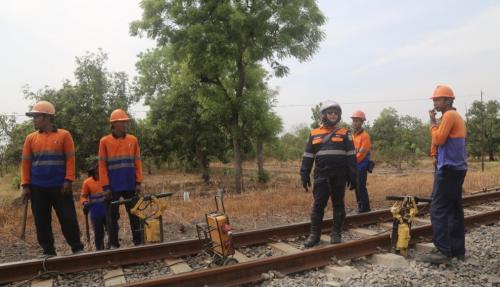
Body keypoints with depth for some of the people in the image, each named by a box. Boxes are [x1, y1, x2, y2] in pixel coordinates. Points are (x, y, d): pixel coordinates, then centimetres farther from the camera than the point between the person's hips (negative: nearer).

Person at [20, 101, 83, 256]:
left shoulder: (64, 135, 0)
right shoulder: (31, 138, 8)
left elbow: (70, 159, -3)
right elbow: (26, 163, 8)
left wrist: (68, 180, -10)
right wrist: (25, 185, 1)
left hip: (60, 187, -3)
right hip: (37, 188, 3)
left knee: (68, 218, 0)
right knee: (42, 221, 7)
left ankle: (77, 249, 12)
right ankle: (48, 251, 19)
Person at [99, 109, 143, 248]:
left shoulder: (133, 140, 6)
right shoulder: (104, 141, 0)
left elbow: (137, 162, 7)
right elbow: (102, 165, -1)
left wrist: (138, 182, 1)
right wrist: (106, 186, -6)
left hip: (130, 185, 2)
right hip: (113, 186, -2)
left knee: (134, 214, 6)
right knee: (113, 215, 5)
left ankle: (138, 241, 13)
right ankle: (113, 244, 14)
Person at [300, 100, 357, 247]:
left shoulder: (344, 134, 5)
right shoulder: (314, 134, 7)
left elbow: (351, 156, 3)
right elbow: (308, 156, 8)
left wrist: (353, 176, -3)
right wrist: (304, 175, 2)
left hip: (339, 176, 0)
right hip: (321, 175, 1)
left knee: (338, 204, 7)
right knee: (318, 205, 1)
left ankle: (336, 233, 17)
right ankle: (314, 234, 10)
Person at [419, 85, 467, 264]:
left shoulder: (449, 115, -11)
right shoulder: (457, 117, 19)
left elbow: (438, 140, -17)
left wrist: (433, 122, -8)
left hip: (448, 169, -10)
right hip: (458, 168, 10)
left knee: (438, 210, -9)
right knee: (455, 209, 11)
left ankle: (443, 251, -9)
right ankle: (457, 249, 15)